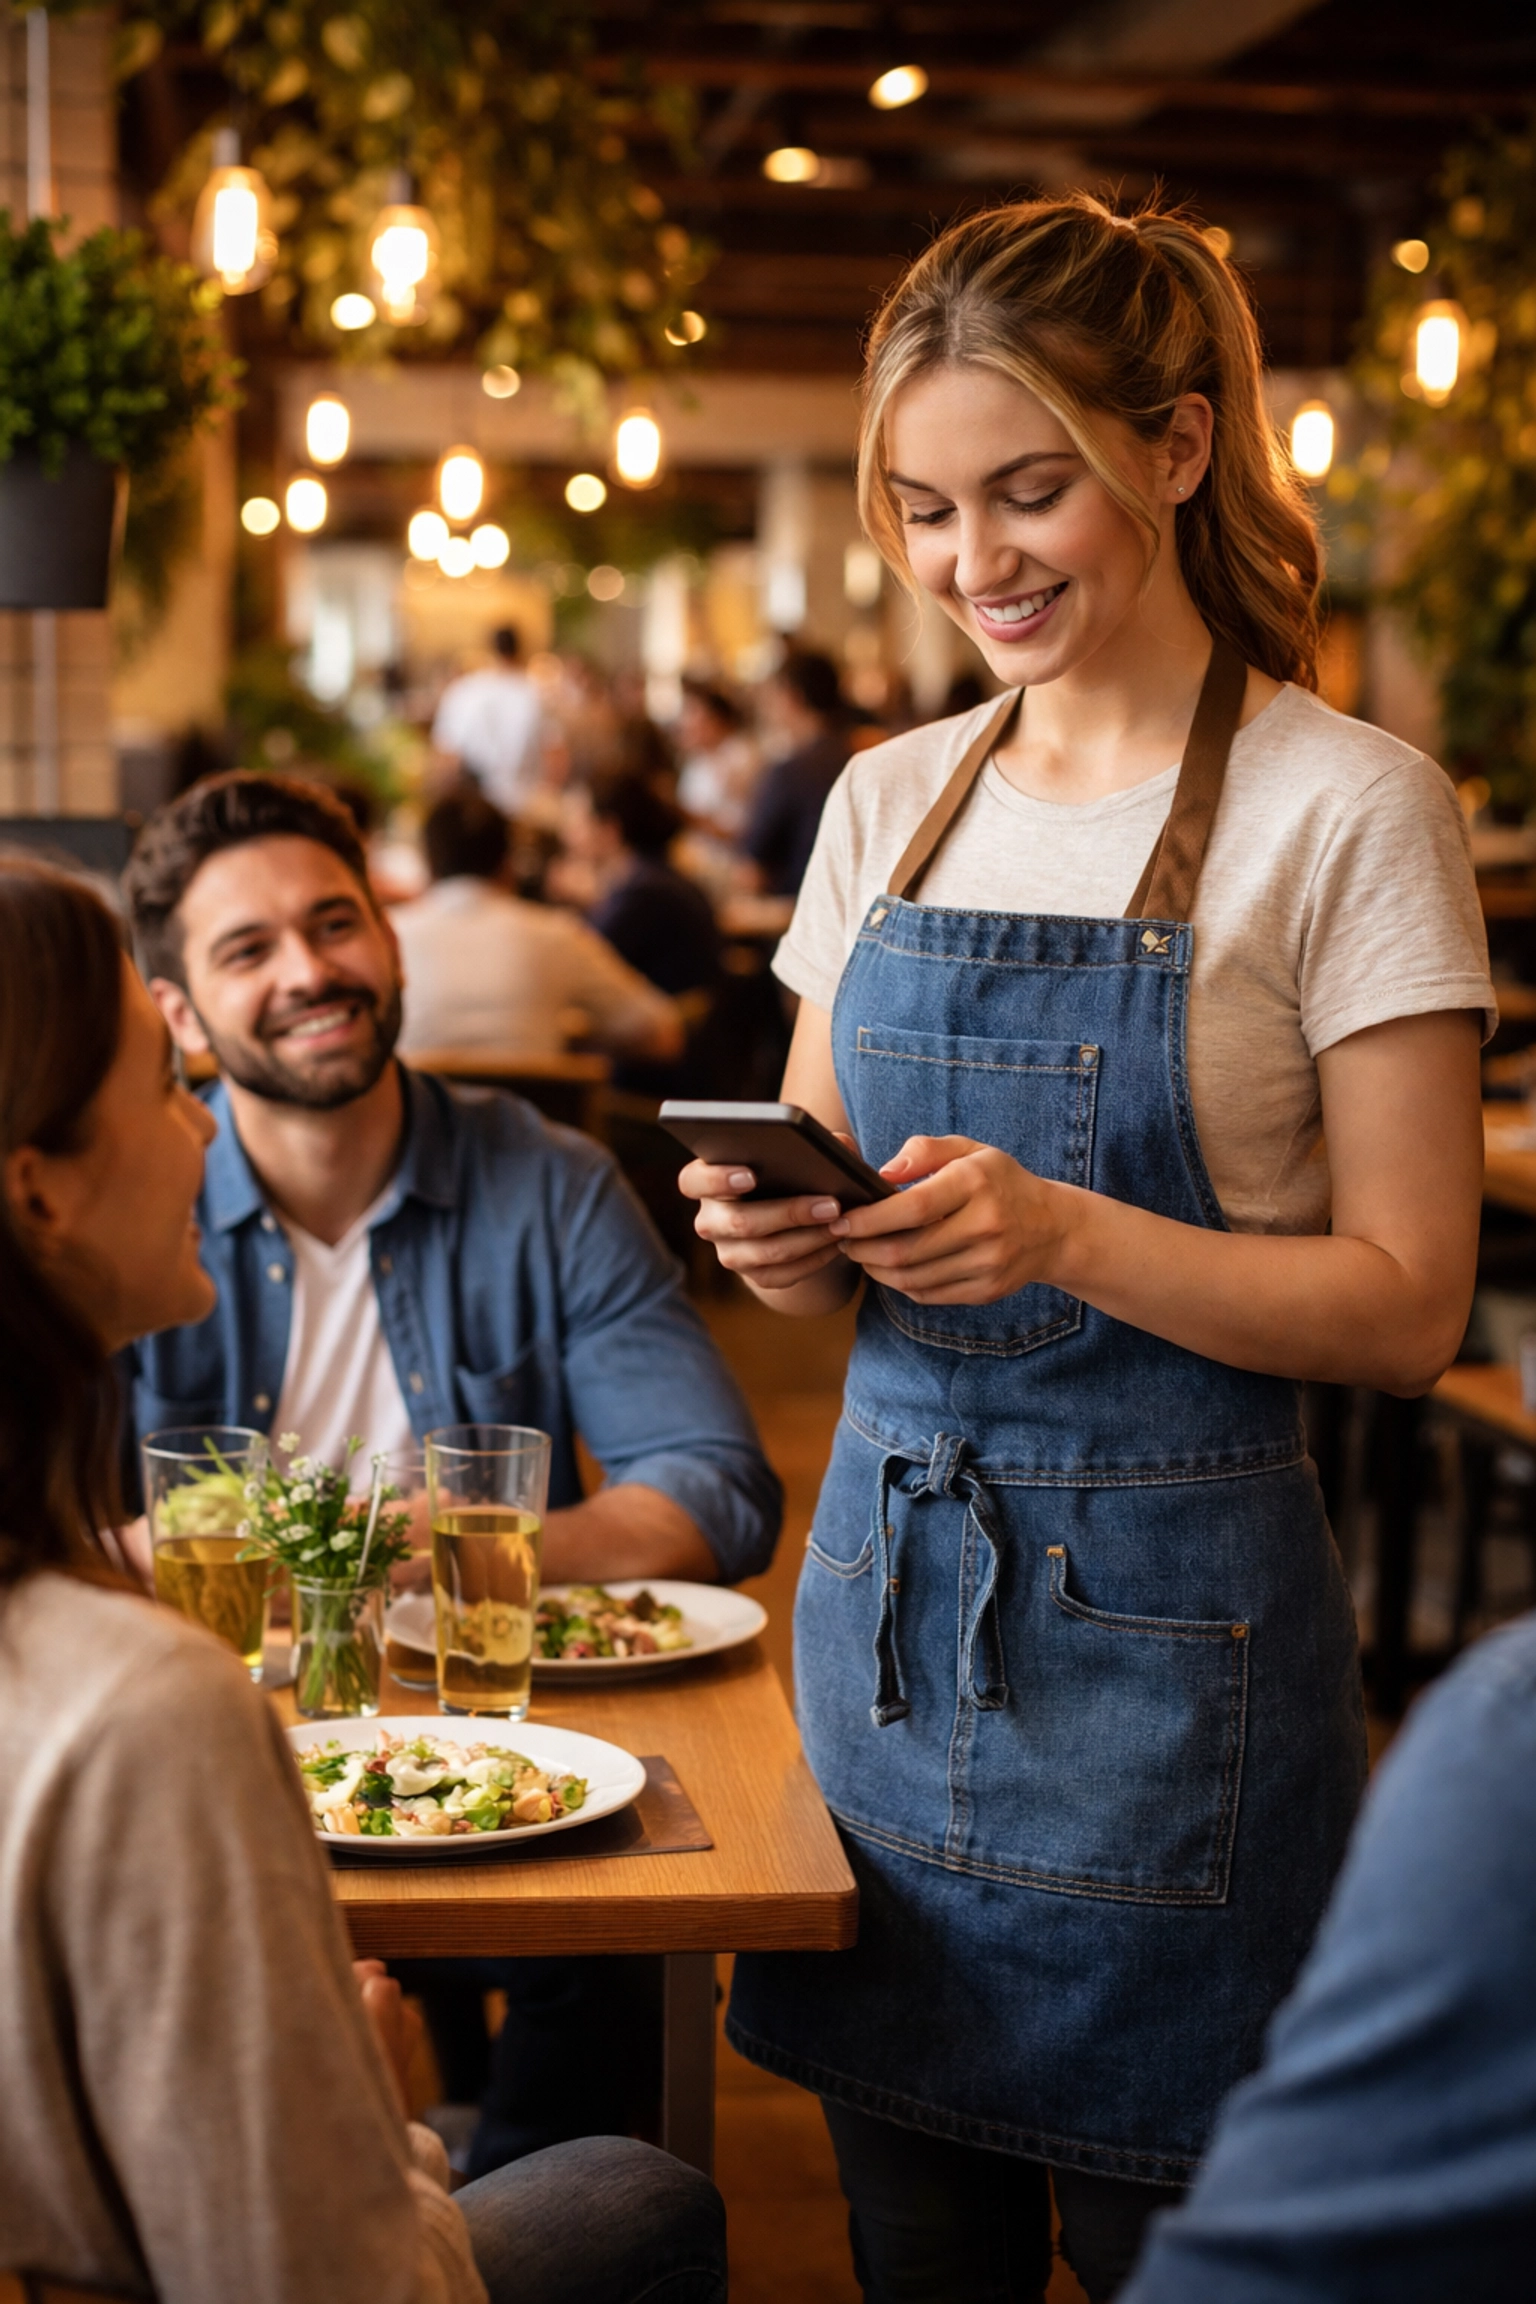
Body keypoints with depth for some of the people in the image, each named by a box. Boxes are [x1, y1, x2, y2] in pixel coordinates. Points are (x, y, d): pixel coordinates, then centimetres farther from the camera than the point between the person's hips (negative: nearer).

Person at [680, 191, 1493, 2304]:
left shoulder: (1348, 809, -8)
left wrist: (1061, 1233, -24)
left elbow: (1408, 1304, -10)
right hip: (883, 1581, 5)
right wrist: (781, 1239, -8)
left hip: (1165, 1631, -5)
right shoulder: (889, 804, 8)